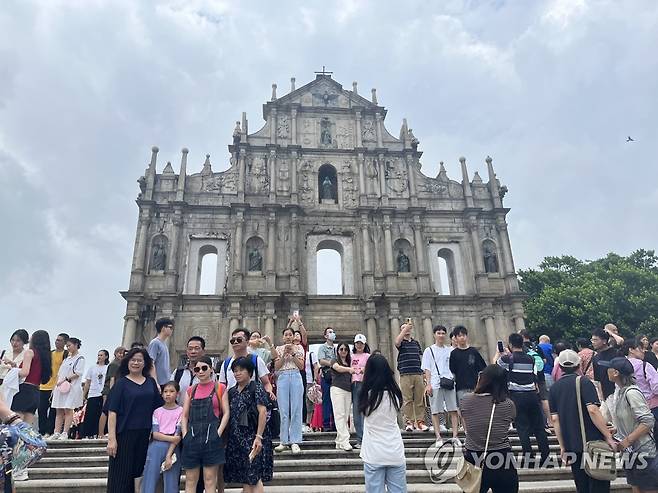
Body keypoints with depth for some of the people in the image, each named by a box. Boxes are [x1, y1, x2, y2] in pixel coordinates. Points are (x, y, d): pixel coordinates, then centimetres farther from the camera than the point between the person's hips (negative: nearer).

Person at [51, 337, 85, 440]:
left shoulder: (80, 358, -2)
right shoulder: (67, 358, 20)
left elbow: (77, 373, -11)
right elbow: (59, 373, 18)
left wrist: (65, 379, -15)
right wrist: (57, 383, 6)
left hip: (71, 388, -7)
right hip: (60, 387, 7)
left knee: (68, 410, -6)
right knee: (59, 411, 6)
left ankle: (65, 433, -6)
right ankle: (56, 433, 7)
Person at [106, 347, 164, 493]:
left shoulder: (151, 382, 8)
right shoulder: (121, 382, -2)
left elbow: (159, 406, 13)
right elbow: (112, 411, -7)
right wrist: (111, 438, -14)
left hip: (144, 435, 4)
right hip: (124, 434, -3)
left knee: (138, 472, 9)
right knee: (120, 475, 1)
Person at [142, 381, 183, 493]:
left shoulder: (181, 411, 0)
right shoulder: (157, 411, 8)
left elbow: (178, 436, -7)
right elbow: (155, 434, -2)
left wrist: (169, 456, -13)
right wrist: (171, 438, -15)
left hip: (172, 449, -2)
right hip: (156, 448, 2)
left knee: (171, 483, 3)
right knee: (149, 481, 0)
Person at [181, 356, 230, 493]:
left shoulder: (220, 388, 5)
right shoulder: (191, 390, 14)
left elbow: (226, 413, 0)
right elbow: (184, 416, 13)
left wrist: (218, 433, -10)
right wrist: (185, 434, -1)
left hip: (211, 437, -3)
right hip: (192, 437, 3)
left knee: (210, 480, 0)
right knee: (190, 480, 8)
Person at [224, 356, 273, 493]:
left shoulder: (256, 387, -6)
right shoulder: (232, 391, 12)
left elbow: (263, 412, -13)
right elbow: (228, 414, 15)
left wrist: (259, 437, -20)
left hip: (252, 438, -6)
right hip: (236, 439, 6)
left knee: (254, 477, -6)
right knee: (244, 479, 9)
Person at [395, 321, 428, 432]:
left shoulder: (416, 342, 19)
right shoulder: (401, 342, 4)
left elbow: (420, 358, 20)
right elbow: (397, 342, -22)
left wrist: (424, 374, 14)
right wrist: (405, 328, -19)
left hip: (418, 374, 4)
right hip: (405, 375, -4)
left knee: (420, 400, 3)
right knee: (407, 400, -4)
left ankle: (420, 421, 8)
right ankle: (408, 422, -1)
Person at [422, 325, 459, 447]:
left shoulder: (451, 350, 15)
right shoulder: (429, 350, 8)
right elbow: (427, 369, 3)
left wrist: (455, 380, 7)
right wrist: (428, 384, -6)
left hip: (450, 383, 2)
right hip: (435, 385, -2)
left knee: (454, 410, -2)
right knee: (435, 411, 0)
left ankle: (455, 437, 4)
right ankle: (438, 437, 6)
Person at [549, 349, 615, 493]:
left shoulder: (554, 388, 7)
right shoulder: (583, 381, -7)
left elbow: (555, 419, 4)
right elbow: (593, 410, -19)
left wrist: (562, 447, 9)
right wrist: (608, 437, -12)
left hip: (572, 446, 5)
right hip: (593, 442, -4)